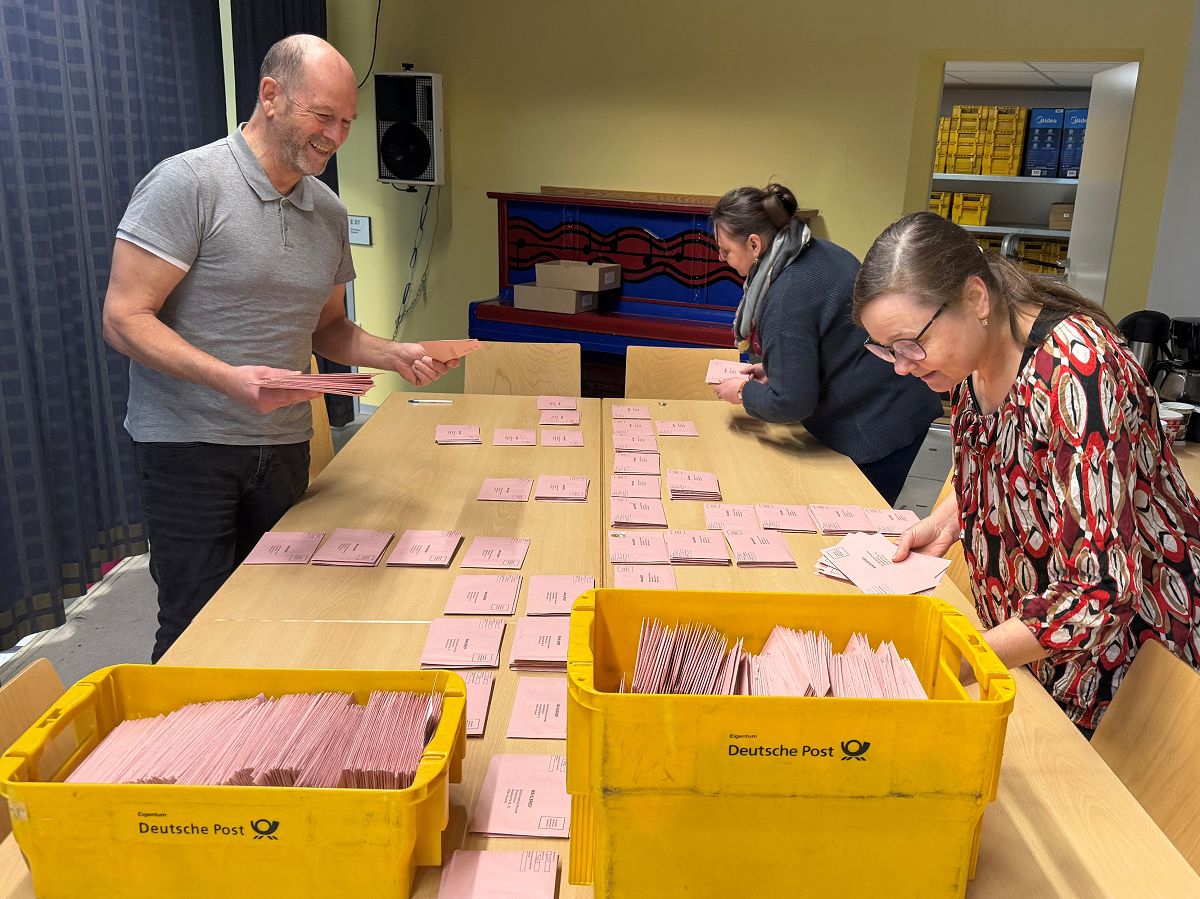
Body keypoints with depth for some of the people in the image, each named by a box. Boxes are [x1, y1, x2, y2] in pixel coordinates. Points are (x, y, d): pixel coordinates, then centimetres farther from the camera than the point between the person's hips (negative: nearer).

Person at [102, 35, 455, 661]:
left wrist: (394, 356, -2)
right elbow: (124, 319, -15)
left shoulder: (328, 212, 9)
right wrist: (229, 378, -29)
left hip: (284, 444, 6)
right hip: (188, 445, -6)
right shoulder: (188, 182, -12)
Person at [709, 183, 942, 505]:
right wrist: (772, 369, 13)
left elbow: (791, 403, -22)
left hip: (877, 427, -10)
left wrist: (743, 392, -4)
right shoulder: (819, 253, 6)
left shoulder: (787, 296, -25)